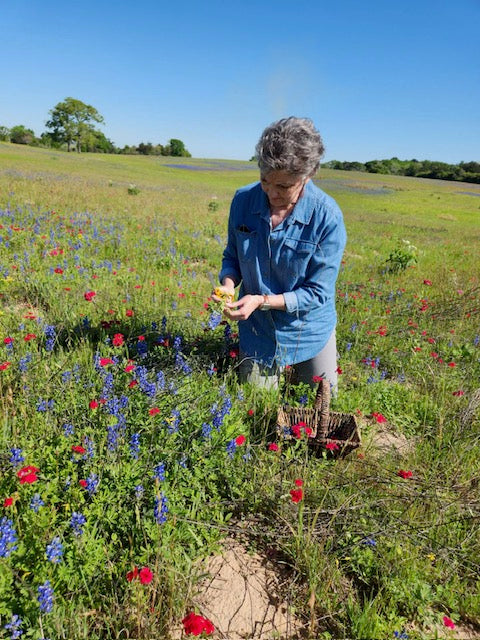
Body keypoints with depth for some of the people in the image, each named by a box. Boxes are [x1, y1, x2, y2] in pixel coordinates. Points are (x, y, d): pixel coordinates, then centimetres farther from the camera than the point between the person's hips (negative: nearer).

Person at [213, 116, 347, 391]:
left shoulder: (328, 217, -22)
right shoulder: (243, 200, -12)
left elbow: (318, 292, -19)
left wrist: (262, 300, -29)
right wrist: (228, 283, -20)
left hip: (309, 332, -1)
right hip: (258, 331, 2)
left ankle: (294, 370, 47)